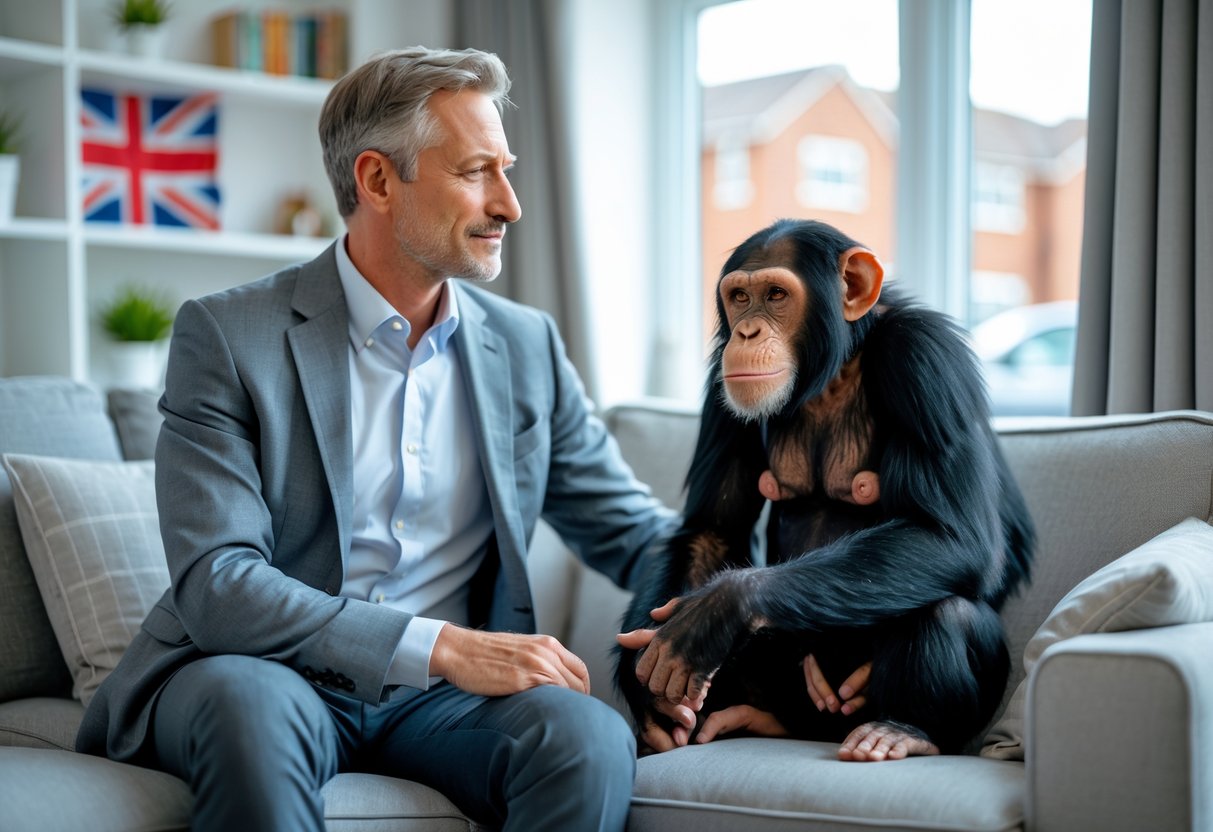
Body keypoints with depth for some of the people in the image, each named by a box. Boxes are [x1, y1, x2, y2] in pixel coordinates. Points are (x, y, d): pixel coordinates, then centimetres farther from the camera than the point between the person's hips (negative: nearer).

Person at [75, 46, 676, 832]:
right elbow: (214, 581, -16)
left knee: (588, 733, -28)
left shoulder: (527, 347, 7)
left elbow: (635, 531, 12)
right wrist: (441, 646, -25)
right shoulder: (227, 335, -6)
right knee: (251, 706, -37)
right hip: (268, 675, -2)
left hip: (437, 699, 3)